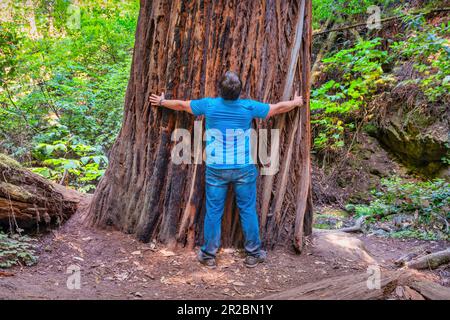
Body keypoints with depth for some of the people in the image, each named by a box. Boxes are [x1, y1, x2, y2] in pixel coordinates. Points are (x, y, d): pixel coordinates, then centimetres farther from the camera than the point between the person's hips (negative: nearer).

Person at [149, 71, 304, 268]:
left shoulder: (209, 105, -6)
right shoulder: (249, 107, -7)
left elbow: (181, 105, 10)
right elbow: (278, 108, 8)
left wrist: (162, 102, 29)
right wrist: (295, 102, 28)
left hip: (216, 169, 0)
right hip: (244, 169, 0)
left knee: (213, 212, 9)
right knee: (248, 210, 10)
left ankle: (208, 255, 20)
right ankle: (253, 254, 21)